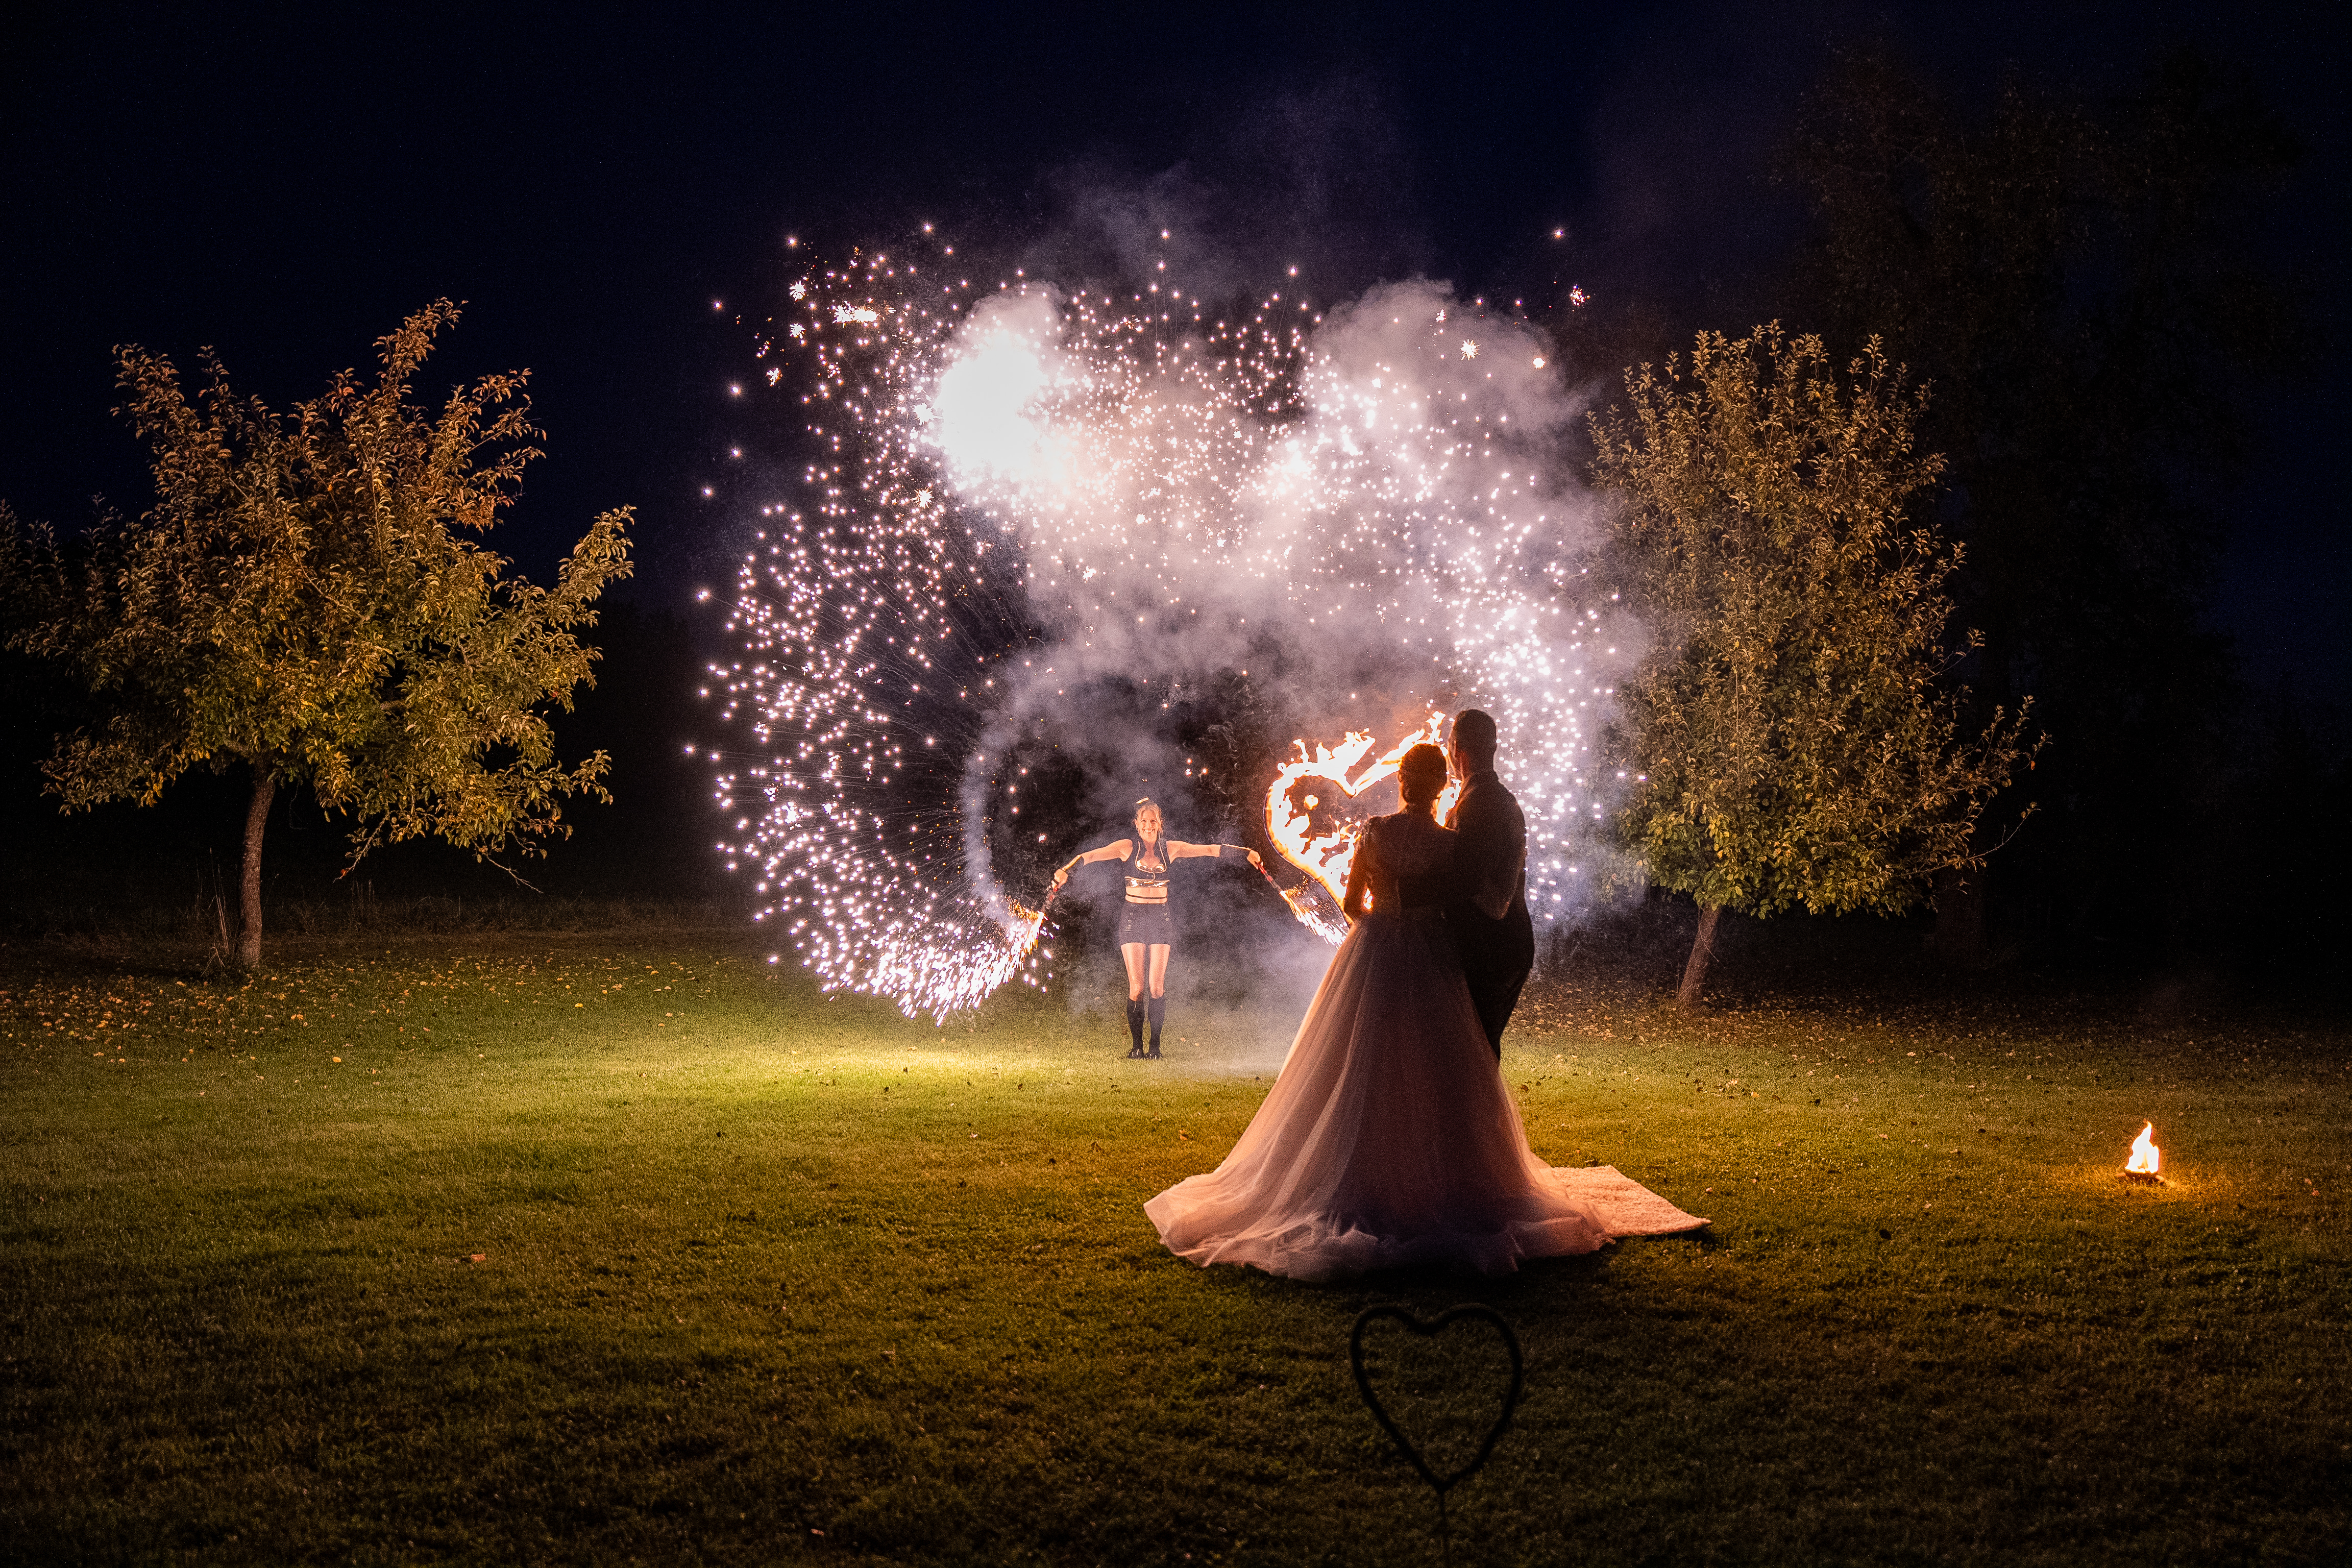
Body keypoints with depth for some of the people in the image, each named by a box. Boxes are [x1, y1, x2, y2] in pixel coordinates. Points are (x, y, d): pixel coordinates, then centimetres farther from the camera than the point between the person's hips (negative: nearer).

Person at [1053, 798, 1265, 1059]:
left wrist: (1246, 852, 5)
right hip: (1133, 918, -1)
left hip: (1161, 919, 1)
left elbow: (1210, 849, 7)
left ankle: (1155, 1045, 4)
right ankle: (1136, 1045, 4)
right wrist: (1066, 870, -27)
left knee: (1157, 986, -5)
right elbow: (1092, 855, -12)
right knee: (1136, 986, -6)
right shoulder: (1127, 847, -1)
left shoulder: (1171, 848, 6)